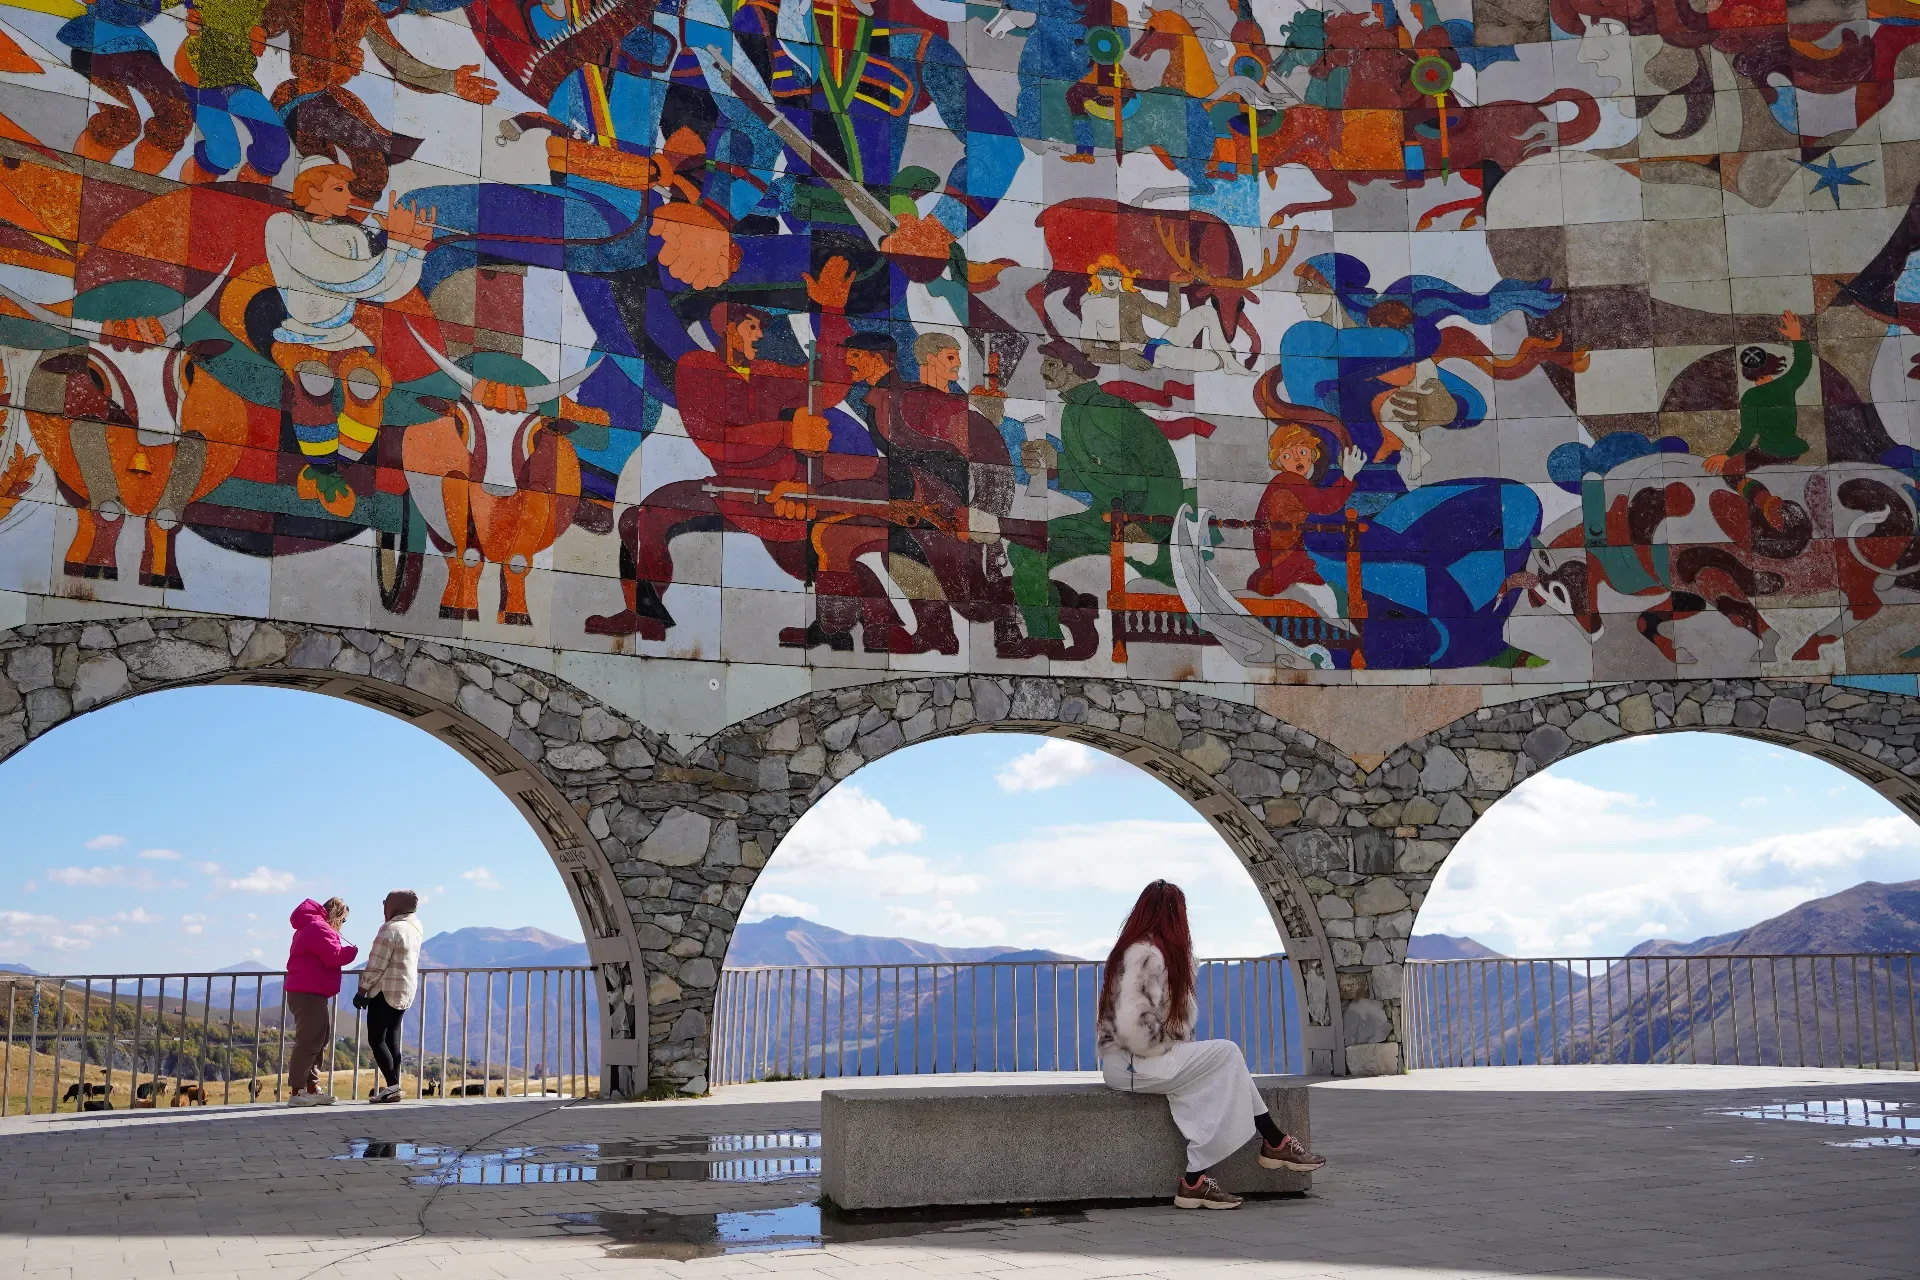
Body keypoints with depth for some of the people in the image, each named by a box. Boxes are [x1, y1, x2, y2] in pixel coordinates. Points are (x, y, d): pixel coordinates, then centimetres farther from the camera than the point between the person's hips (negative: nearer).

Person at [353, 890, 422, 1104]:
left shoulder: (391, 929, -16)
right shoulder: (413, 929, 13)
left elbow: (376, 965, -17)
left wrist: (362, 990, -12)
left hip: (386, 991, -9)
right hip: (406, 992, 9)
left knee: (376, 1039, -7)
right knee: (391, 1039, 9)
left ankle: (392, 1085, -15)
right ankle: (393, 1087, 6)